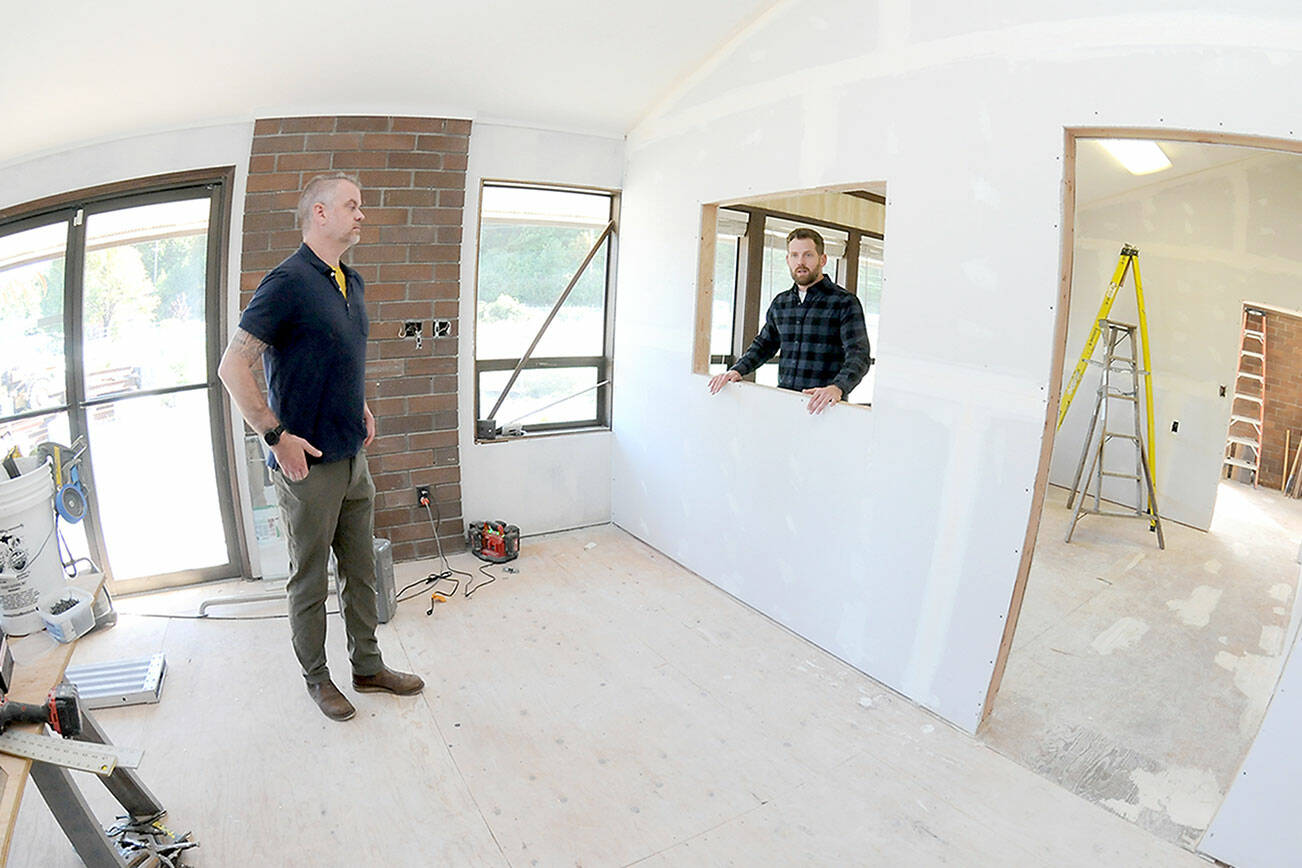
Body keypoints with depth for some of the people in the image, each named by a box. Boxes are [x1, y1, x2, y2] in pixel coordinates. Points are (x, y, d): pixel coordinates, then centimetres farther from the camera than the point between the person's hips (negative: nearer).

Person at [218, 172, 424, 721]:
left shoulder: (352, 284, 10)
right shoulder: (288, 281, -15)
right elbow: (232, 367, -16)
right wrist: (277, 436, -17)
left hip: (353, 458, 8)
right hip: (308, 465, -7)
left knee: (362, 571, 17)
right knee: (309, 579, 10)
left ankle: (368, 667, 33)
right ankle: (316, 677, 30)